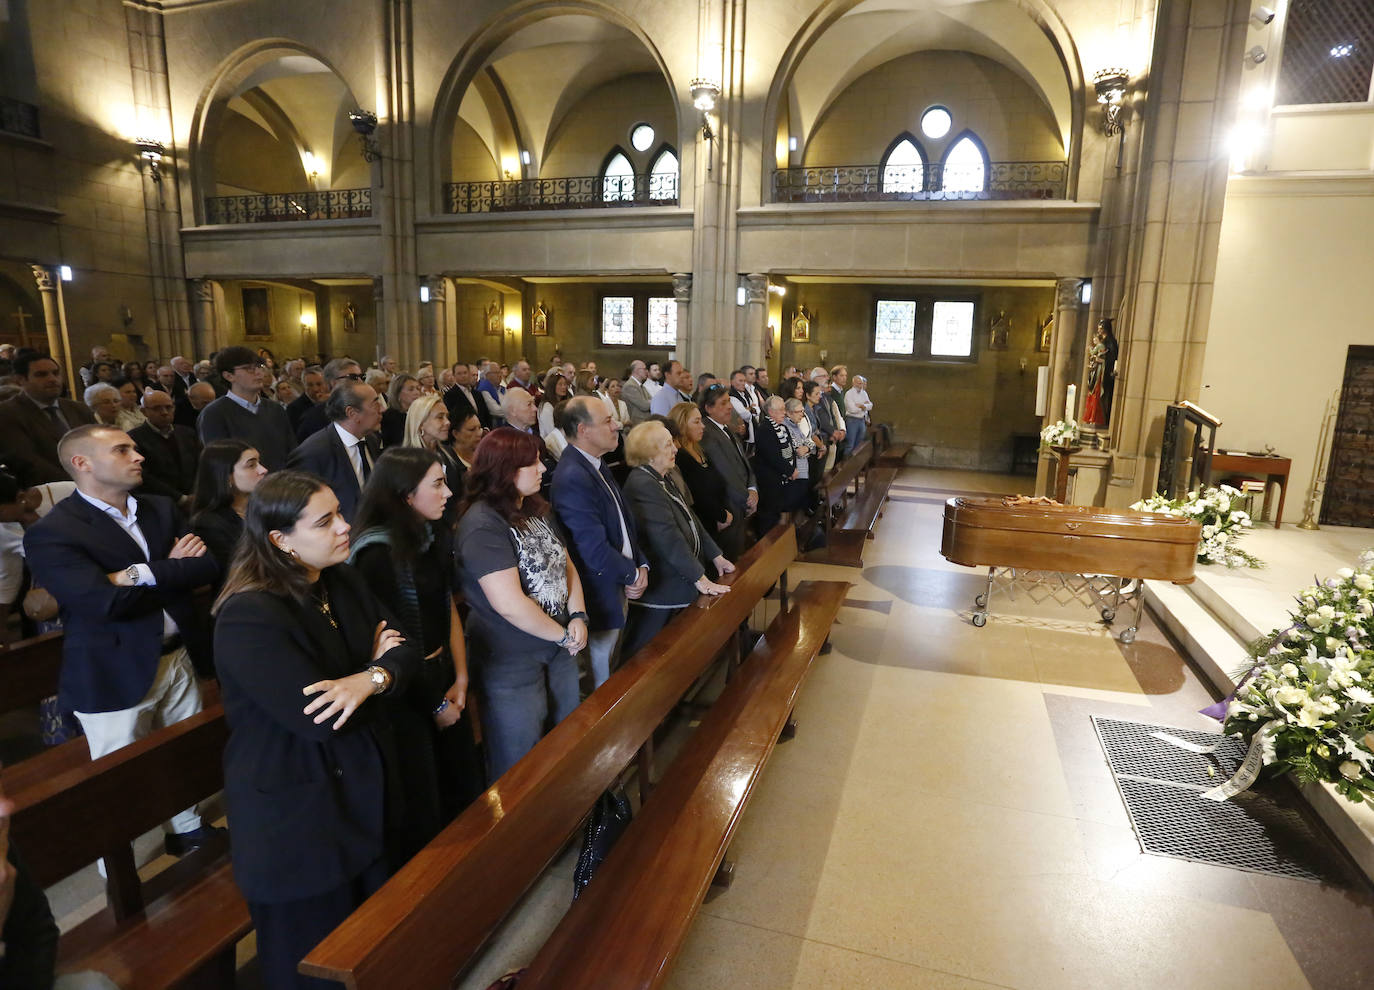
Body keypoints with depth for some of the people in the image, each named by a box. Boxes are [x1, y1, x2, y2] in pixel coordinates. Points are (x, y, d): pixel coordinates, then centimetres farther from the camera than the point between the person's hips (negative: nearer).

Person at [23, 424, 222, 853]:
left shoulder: (160, 509, 6)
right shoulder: (50, 534, -13)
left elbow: (209, 564, -5)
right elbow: (107, 602, -25)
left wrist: (148, 575, -19)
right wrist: (175, 571, -13)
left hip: (180, 657, 5)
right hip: (115, 674, -5)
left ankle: (188, 830, 42)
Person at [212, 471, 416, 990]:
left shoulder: (345, 581, 1)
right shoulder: (249, 617, -25)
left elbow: (404, 648, -2)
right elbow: (318, 718, -29)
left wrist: (368, 680, -23)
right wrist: (378, 665, -13)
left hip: (361, 790, 7)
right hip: (296, 816, -7)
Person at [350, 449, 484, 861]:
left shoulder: (435, 535, 1)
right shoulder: (378, 552, -21)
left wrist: (460, 679, -1)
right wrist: (434, 705, -9)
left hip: (441, 676, 7)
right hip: (402, 693, -7)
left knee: (467, 790, 18)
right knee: (421, 811, 10)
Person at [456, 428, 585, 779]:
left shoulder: (536, 510, 7)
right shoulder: (482, 524, -22)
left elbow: (566, 564, 9)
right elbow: (509, 603, -27)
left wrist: (577, 616, -7)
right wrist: (564, 635, -15)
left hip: (559, 650, 8)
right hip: (512, 665, -8)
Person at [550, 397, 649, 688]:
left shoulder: (597, 466, 6)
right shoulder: (573, 478, -26)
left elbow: (624, 521, 12)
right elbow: (595, 550, -27)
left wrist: (642, 565, -3)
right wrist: (632, 575, -11)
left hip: (621, 586, 9)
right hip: (602, 596, -9)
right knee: (600, 681, 10)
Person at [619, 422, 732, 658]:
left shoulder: (662, 479, 11)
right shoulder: (642, 484, -21)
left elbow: (690, 519, 16)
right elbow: (668, 537, -25)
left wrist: (716, 556, 13)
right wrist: (700, 579, -22)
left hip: (677, 587, 10)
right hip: (657, 593, -10)